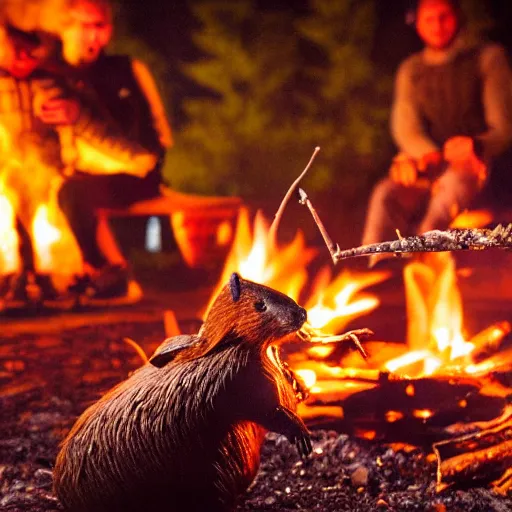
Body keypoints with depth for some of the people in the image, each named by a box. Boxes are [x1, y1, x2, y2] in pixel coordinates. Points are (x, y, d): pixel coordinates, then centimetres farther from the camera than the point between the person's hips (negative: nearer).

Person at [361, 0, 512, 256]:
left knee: (454, 184, -39)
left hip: (471, 163, -3)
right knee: (386, 194, -30)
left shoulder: (487, 58, 11)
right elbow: (405, 127, 7)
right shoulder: (410, 70, 20)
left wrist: (478, 146, -20)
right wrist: (430, 153, -16)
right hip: (425, 165, 3)